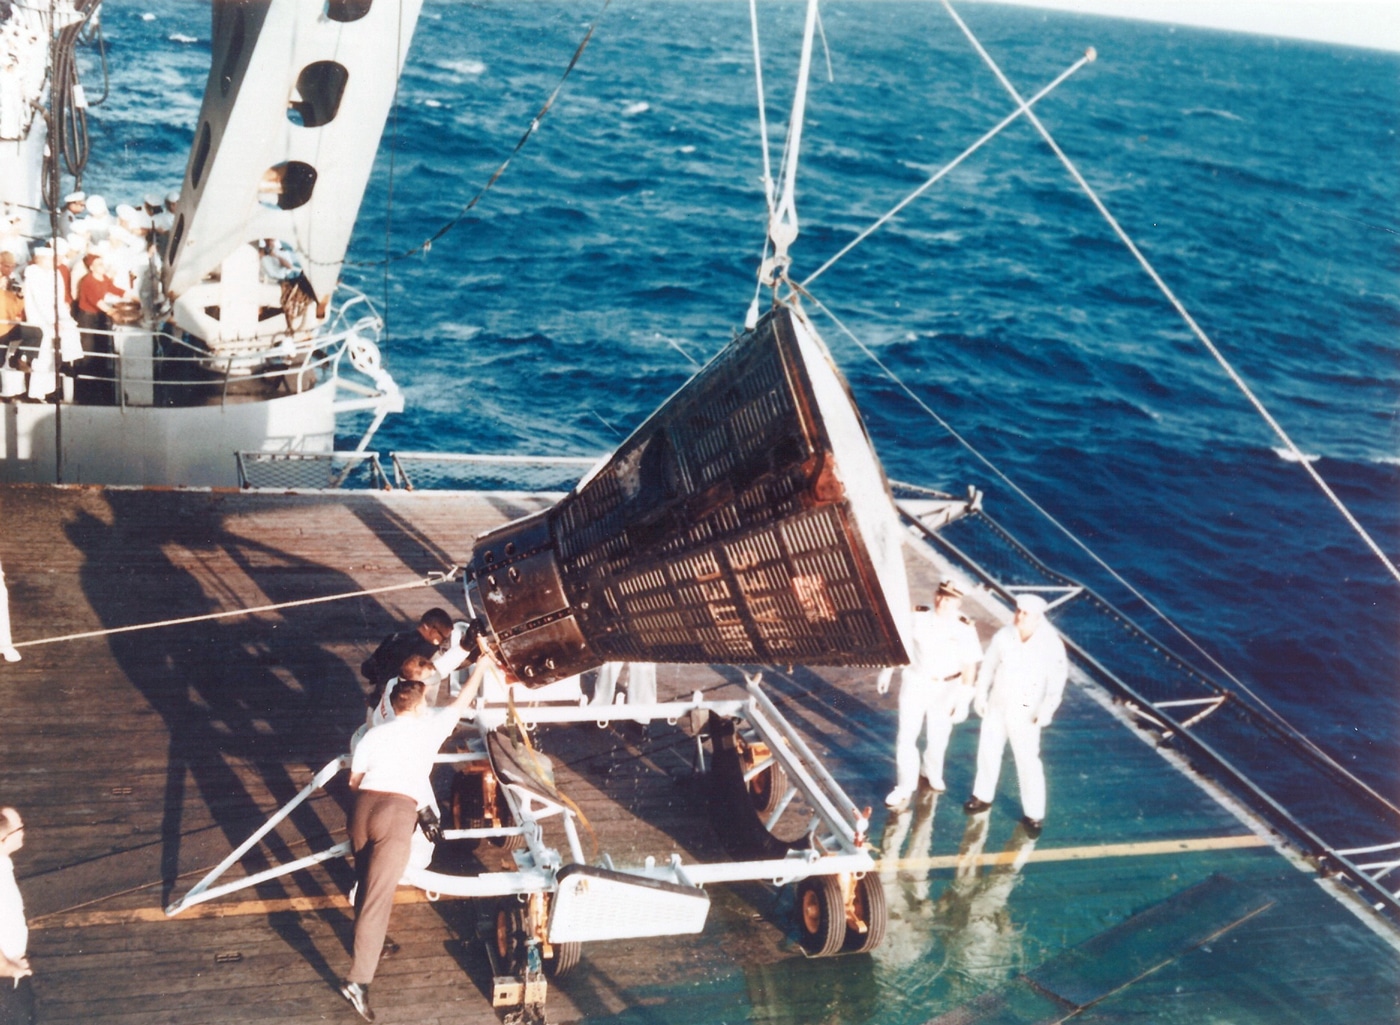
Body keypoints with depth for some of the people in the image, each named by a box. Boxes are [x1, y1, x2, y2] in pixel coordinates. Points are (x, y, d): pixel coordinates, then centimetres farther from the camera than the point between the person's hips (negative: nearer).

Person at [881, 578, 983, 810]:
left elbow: (969, 667, -9)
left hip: (946, 689, 0)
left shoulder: (964, 629, -13)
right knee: (906, 736, -2)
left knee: (938, 737, 14)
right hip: (914, 683, 1)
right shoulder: (917, 617, -9)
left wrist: (964, 701, -11)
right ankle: (905, 787, 8)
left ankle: (932, 774, 42)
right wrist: (886, 671, 9)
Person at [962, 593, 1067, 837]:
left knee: (1028, 762, -2)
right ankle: (983, 797, 40)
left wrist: (1046, 710, -29)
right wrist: (980, 695, 6)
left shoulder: (1051, 645, -18)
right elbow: (988, 666, 3)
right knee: (988, 752, 18)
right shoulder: (1004, 635, -9)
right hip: (996, 706, 4)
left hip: (1025, 713, -4)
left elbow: (1056, 681, -19)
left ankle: (1033, 815, 12)